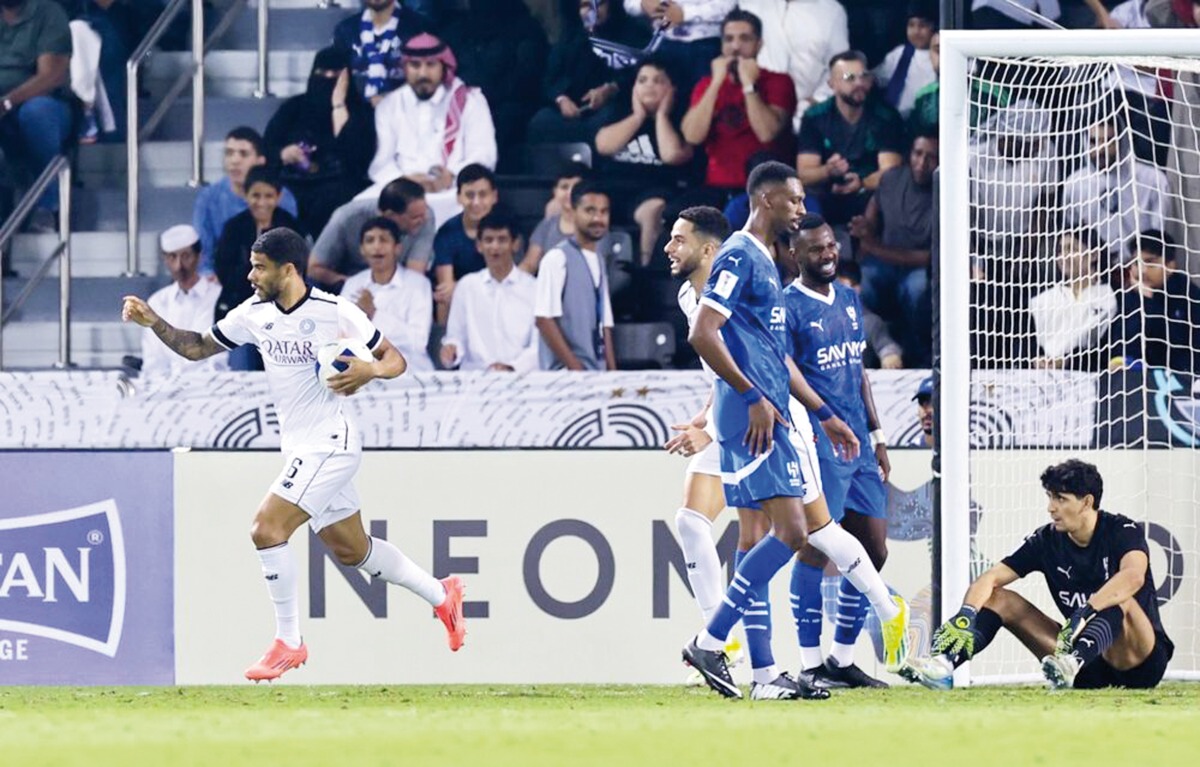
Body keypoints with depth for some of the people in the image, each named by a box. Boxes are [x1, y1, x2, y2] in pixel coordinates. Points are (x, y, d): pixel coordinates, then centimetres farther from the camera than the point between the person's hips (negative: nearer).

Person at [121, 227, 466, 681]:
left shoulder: (336, 312, -13)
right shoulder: (254, 314, 5)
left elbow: (395, 359, -6)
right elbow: (197, 347, 13)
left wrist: (370, 370, -27)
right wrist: (154, 323, -2)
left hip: (330, 444, -8)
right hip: (301, 451, 8)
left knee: (266, 529, -18)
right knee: (351, 550, 16)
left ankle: (288, 643, -8)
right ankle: (440, 594, 34)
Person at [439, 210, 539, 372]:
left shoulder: (532, 288, 6)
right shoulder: (466, 285, 14)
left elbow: (538, 346, -1)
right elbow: (456, 336, 14)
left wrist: (512, 367, -18)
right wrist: (451, 349, -10)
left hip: (519, 376, -1)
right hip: (473, 376, 1)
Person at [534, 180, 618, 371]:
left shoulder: (598, 262, 16)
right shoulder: (557, 258, -5)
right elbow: (544, 319, -11)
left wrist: (612, 371, 8)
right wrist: (574, 367, -14)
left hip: (598, 371, 7)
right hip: (565, 374, -7)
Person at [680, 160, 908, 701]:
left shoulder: (766, 263, 23)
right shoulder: (739, 257, -9)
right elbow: (703, 335, -19)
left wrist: (825, 415, 28)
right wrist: (753, 397, -20)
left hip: (772, 417, 10)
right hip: (752, 418, -10)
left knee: (817, 526, 11)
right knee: (791, 530, -15)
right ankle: (710, 644, -13)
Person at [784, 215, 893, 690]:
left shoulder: (850, 301, 17)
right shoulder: (787, 308, -6)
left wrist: (876, 436, 21)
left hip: (858, 445, 8)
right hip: (819, 445, -8)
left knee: (873, 551, 7)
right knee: (815, 547, -12)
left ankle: (843, 659, 16)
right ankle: (810, 665, -9)